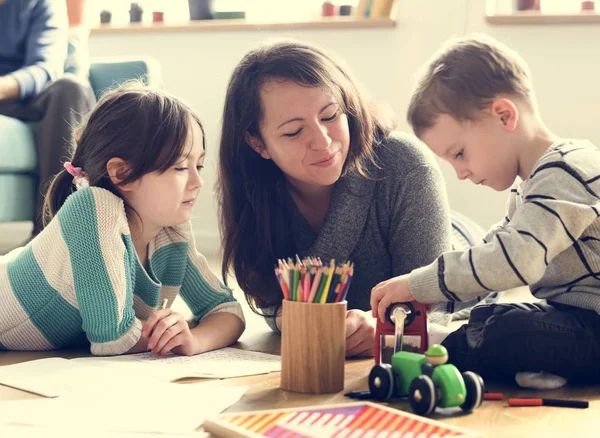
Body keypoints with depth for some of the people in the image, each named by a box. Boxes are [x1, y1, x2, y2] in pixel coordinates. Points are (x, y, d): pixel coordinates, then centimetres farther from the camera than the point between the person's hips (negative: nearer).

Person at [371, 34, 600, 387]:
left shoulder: (564, 172, -20)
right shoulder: (531, 187, 16)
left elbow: (513, 261, -31)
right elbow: (492, 257, 18)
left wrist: (417, 285, -24)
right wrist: (424, 293, 3)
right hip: (571, 315, 11)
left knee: (509, 335, -31)